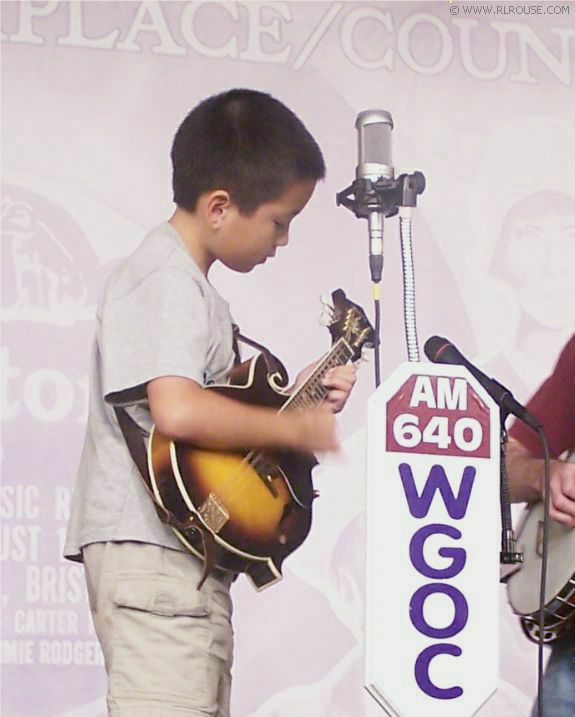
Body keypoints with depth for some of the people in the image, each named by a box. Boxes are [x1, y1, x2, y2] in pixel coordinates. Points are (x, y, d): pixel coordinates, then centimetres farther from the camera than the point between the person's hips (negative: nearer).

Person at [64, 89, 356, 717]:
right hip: (154, 553, -11)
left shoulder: (190, 283, 19)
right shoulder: (166, 281, -14)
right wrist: (297, 428, -18)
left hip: (193, 553, 11)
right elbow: (178, 411, -29)